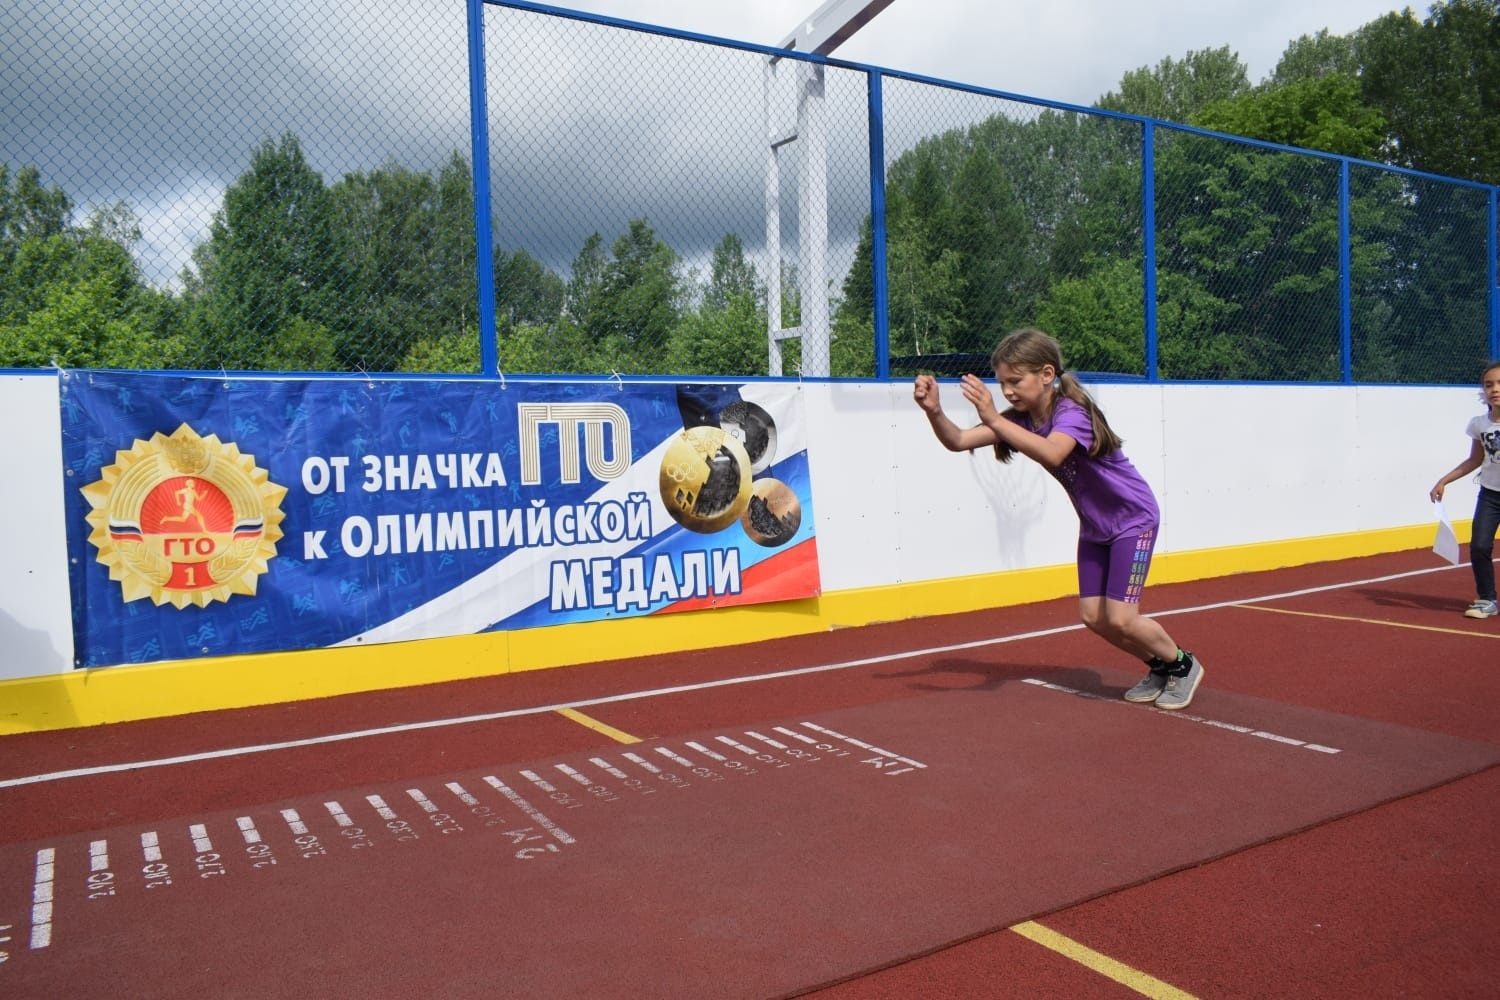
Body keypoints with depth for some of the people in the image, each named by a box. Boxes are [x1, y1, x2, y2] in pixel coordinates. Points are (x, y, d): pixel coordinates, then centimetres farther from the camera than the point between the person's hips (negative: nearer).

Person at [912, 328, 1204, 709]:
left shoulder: (1072, 412, -29)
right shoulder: (1021, 418, -9)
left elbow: (1052, 453, -52)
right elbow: (958, 441, -19)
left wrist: (994, 420, -61)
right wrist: (934, 411, -39)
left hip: (1133, 519, -7)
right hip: (1094, 526, 7)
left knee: (1119, 619, -10)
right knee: (1092, 617, 5)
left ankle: (1183, 664, 18)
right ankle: (1160, 668, 28)